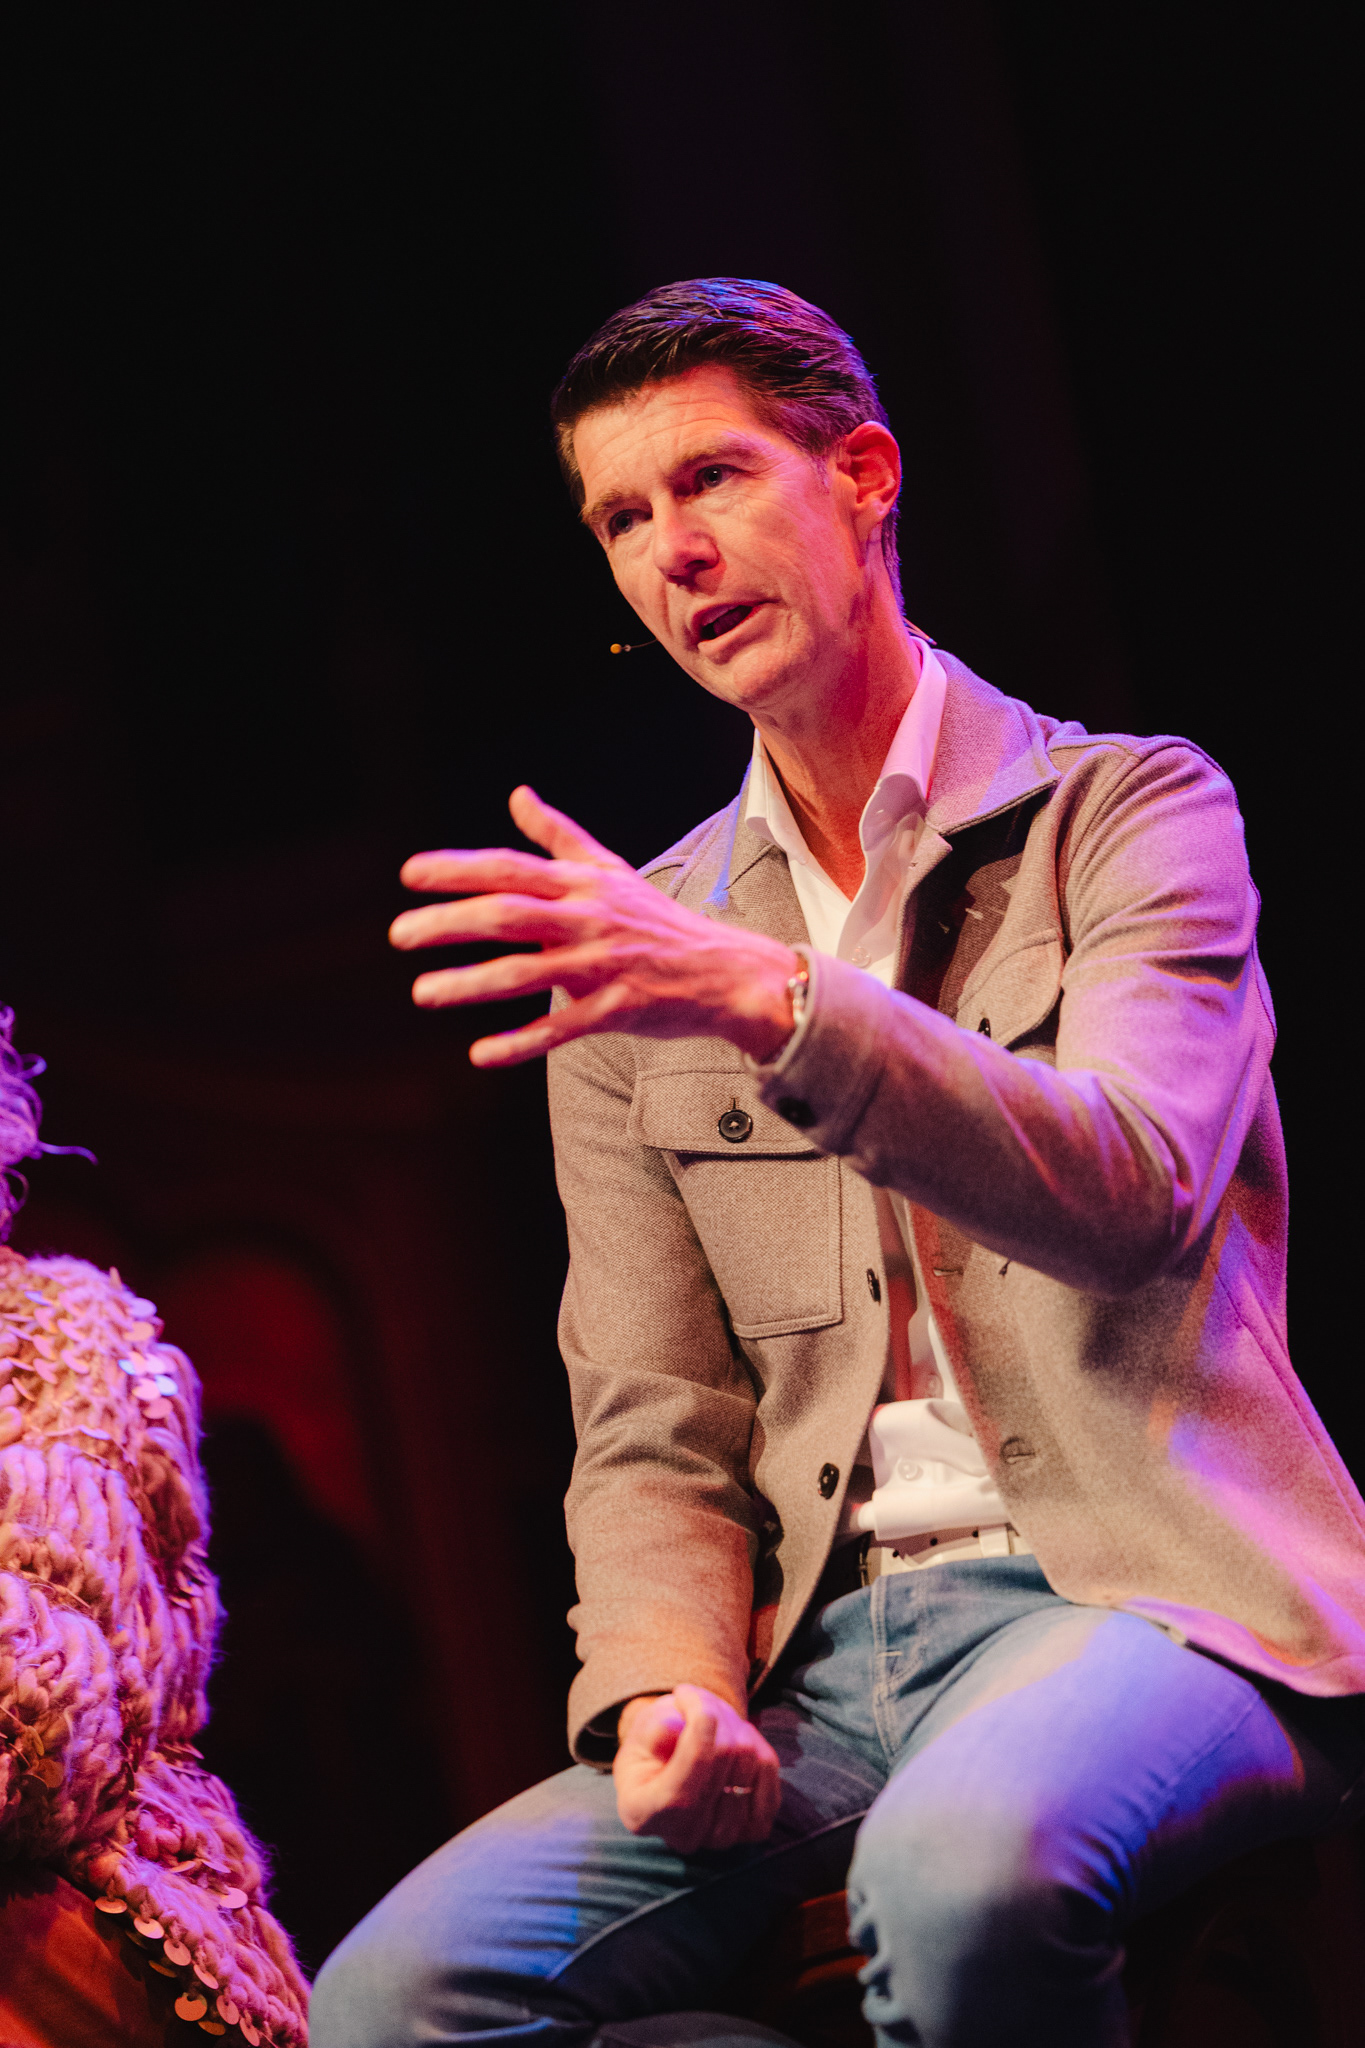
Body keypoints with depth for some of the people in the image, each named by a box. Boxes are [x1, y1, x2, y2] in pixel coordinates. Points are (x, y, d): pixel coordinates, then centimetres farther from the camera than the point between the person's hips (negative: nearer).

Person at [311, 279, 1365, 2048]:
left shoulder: (1129, 808, 4)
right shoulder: (634, 946, 15)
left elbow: (1134, 1190, -15)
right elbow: (651, 1429, 12)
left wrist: (770, 998, -28)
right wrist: (669, 1687, -9)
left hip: (1143, 1585, -4)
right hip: (827, 1646, 5)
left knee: (960, 1871, -39)